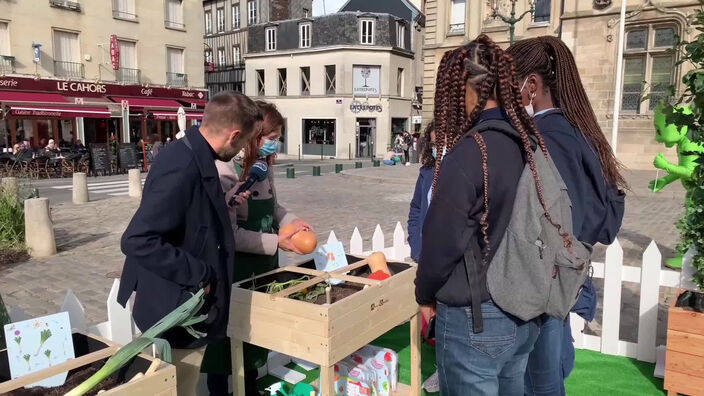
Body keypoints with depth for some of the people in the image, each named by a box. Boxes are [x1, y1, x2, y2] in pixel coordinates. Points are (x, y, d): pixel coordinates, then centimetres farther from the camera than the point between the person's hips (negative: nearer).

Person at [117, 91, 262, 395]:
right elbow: (137, 240, -31)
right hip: (175, 314, -9)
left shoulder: (195, 159, 4)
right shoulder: (182, 167, -27)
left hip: (187, 308, 9)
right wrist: (199, 274, -25)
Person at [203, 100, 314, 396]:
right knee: (226, 334, 9)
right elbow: (229, 234, -24)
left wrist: (292, 221, -3)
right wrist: (277, 242, -24)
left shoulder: (264, 167, 3)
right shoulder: (224, 170, -23)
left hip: (263, 263, 8)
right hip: (234, 268, -8)